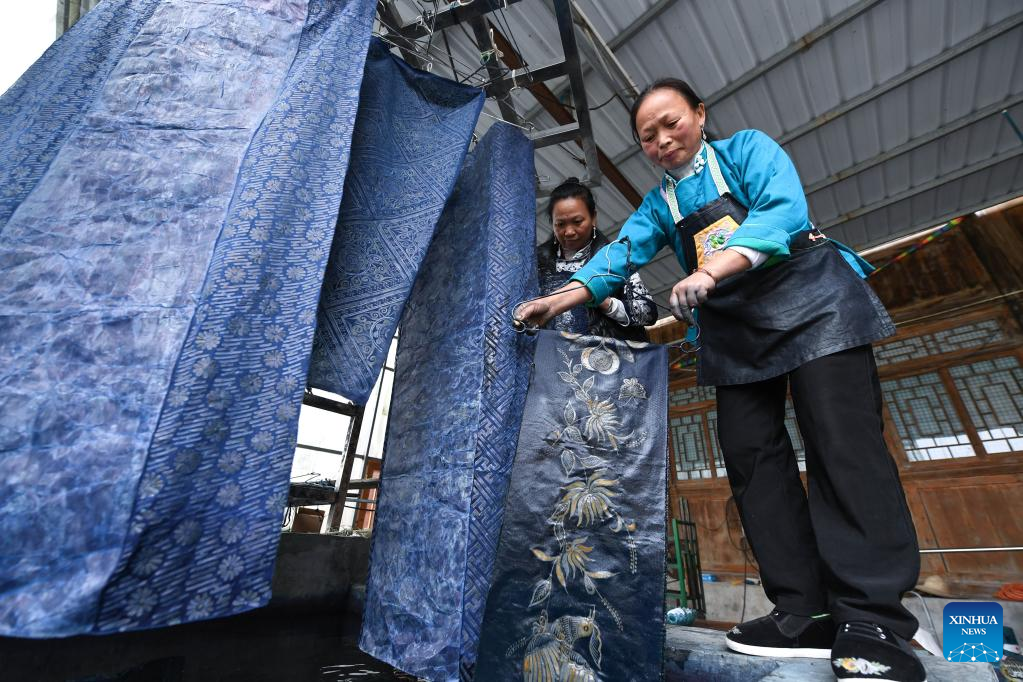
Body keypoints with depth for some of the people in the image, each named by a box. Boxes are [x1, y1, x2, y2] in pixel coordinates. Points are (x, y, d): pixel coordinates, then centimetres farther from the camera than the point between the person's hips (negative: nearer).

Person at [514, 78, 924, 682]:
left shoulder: (747, 149, 6)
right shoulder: (659, 204, 17)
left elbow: (783, 210, -12)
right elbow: (622, 253, 2)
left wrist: (711, 270, -29)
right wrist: (562, 299, -15)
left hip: (810, 303, -3)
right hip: (736, 334, 4)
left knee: (843, 443, -13)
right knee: (752, 457, -5)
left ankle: (873, 620, -7)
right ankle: (805, 613, 1)